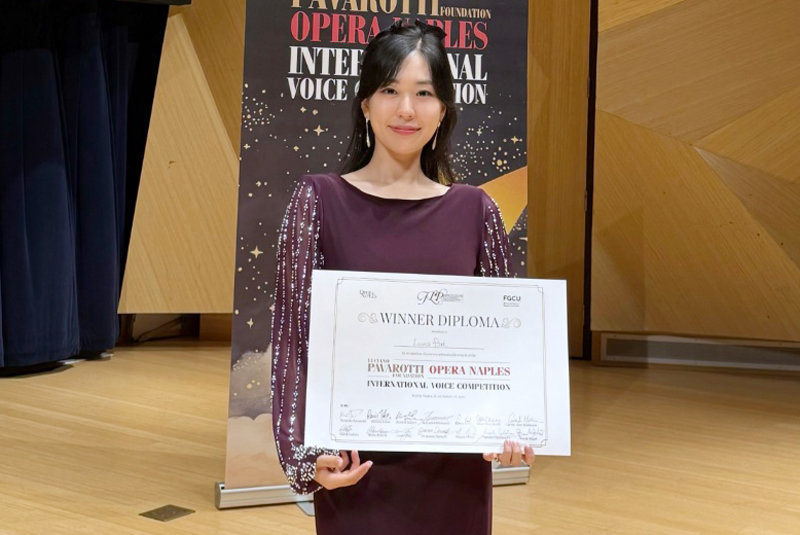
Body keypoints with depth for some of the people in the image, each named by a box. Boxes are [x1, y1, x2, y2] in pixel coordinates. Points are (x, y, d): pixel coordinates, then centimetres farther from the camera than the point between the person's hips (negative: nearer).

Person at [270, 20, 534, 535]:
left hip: (457, 469, 2)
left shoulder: (475, 210, 2)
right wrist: (305, 452, -16)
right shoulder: (321, 199, -4)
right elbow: (294, 334, -6)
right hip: (358, 470, -2)